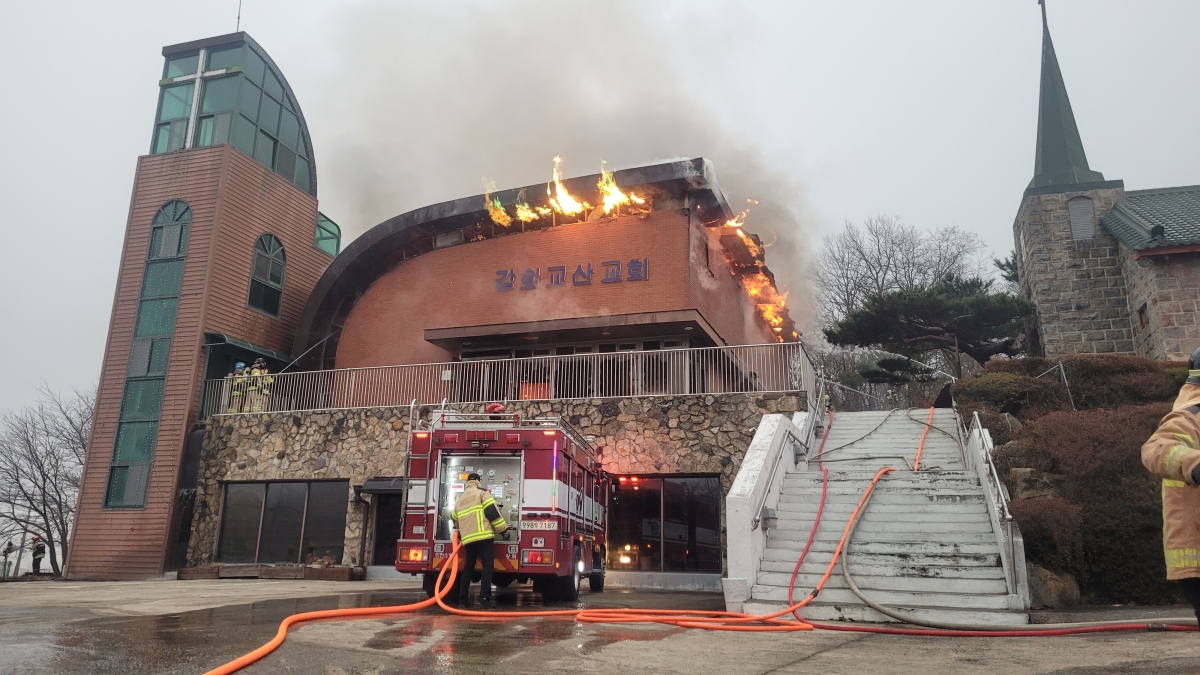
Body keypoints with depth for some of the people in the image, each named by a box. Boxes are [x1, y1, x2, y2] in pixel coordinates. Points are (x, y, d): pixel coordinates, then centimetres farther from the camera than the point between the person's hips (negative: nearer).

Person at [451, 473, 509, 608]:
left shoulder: (460, 499, 23)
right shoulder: (482, 493, 3)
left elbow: (455, 520, 34)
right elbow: (492, 512, -8)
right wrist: (502, 528, -3)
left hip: (467, 538, 6)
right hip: (484, 536, -6)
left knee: (468, 567, 14)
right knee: (487, 566, -5)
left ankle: (463, 599, 13)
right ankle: (484, 598, -14)